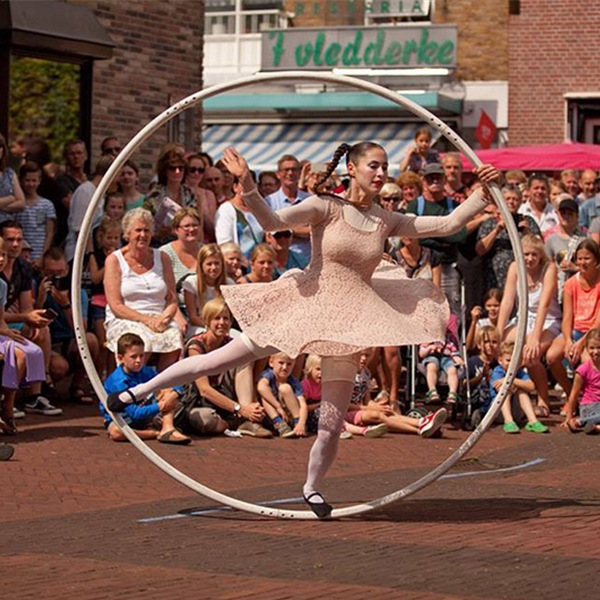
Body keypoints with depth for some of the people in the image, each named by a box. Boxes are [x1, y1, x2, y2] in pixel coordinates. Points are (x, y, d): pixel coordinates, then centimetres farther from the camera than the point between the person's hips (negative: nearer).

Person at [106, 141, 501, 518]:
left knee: (333, 423, 1)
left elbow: (447, 225, 7)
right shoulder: (326, 208, -6)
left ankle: (313, 488, 26)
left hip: (348, 324, 3)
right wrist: (248, 186, -32)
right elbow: (274, 221, -18)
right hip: (304, 308, -3)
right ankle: (137, 391, 15)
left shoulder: (387, 221, 5)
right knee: (220, 360, -2)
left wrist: (483, 193, 1)